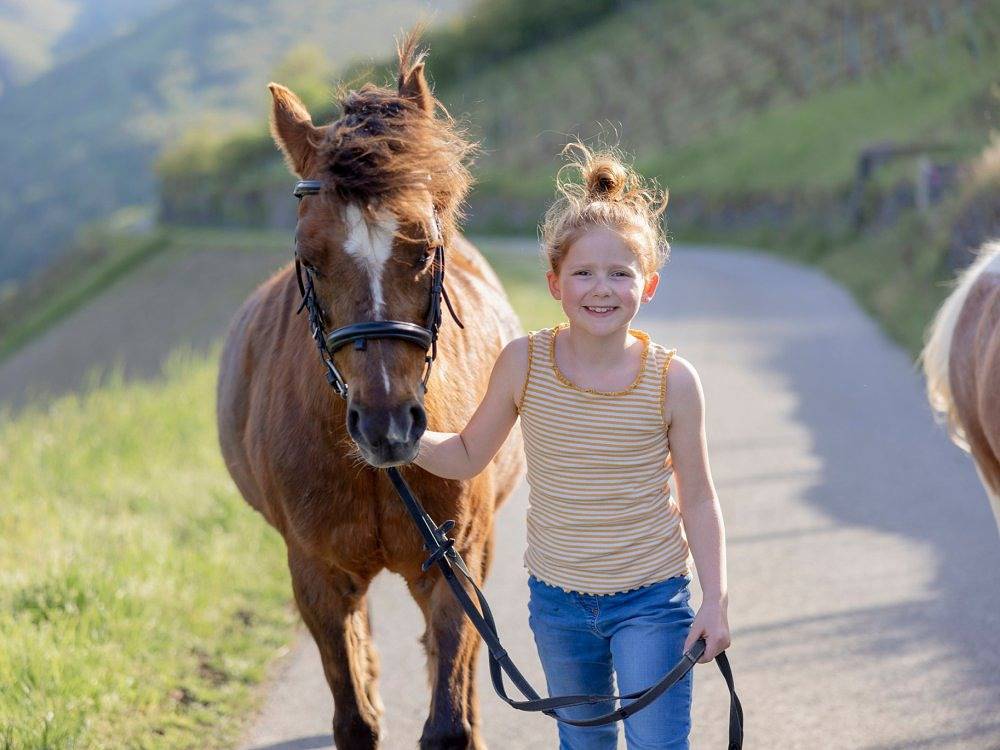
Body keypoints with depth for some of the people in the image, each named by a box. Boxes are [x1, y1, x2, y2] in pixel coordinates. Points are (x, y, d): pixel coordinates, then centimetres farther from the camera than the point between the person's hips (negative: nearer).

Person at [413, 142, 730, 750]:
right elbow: (467, 457, 3)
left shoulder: (672, 380, -13)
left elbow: (698, 499, -5)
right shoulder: (524, 364, -9)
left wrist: (716, 602, -9)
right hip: (557, 601, 3)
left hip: (652, 600, -3)